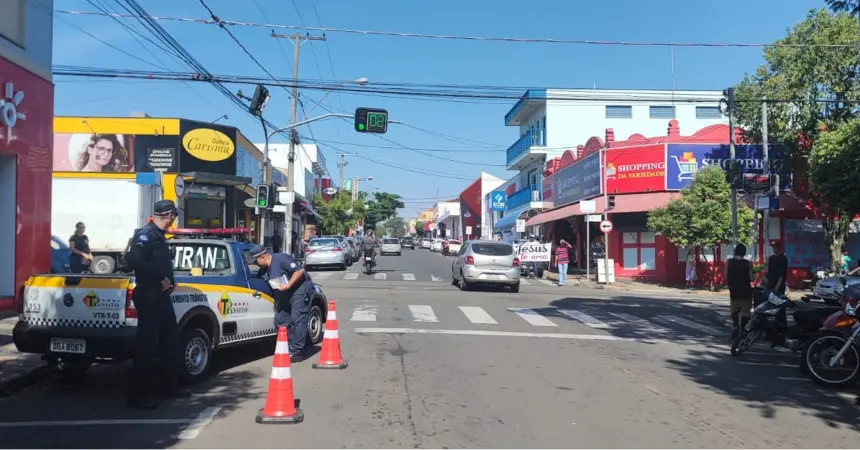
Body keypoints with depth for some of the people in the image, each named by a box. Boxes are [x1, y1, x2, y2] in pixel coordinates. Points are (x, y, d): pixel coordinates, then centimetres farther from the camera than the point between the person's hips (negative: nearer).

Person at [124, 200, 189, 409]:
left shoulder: (158, 235, 17)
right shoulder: (145, 234, -13)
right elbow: (134, 259, -28)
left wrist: (168, 281, 5)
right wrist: (160, 279, -23)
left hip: (161, 296, 10)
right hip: (148, 296, -10)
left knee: (171, 341, 16)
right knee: (146, 345, -6)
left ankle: (170, 386, 28)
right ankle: (139, 395, 1)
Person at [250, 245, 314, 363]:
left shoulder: (280, 259, -18)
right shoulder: (265, 268, 9)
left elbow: (300, 270, -22)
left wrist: (288, 285, -23)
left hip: (300, 288, -10)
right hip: (286, 294, 10)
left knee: (297, 320, -11)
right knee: (280, 320, 7)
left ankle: (295, 353, -9)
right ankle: (290, 347, 17)